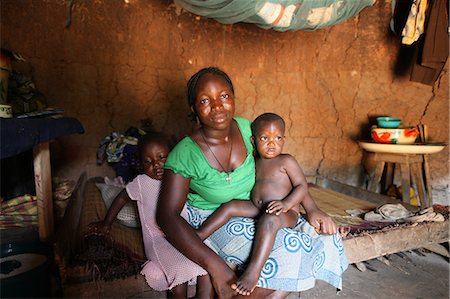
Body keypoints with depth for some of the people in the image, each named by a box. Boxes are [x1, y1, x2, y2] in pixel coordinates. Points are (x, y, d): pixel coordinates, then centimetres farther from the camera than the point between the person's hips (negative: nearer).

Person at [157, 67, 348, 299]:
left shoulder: (246, 129, -9)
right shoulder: (185, 154, -22)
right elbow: (167, 215, -24)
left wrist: (311, 208, -9)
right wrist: (214, 265, -32)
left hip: (252, 214, 6)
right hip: (211, 223, -6)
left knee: (319, 234, -3)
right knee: (289, 246, -24)